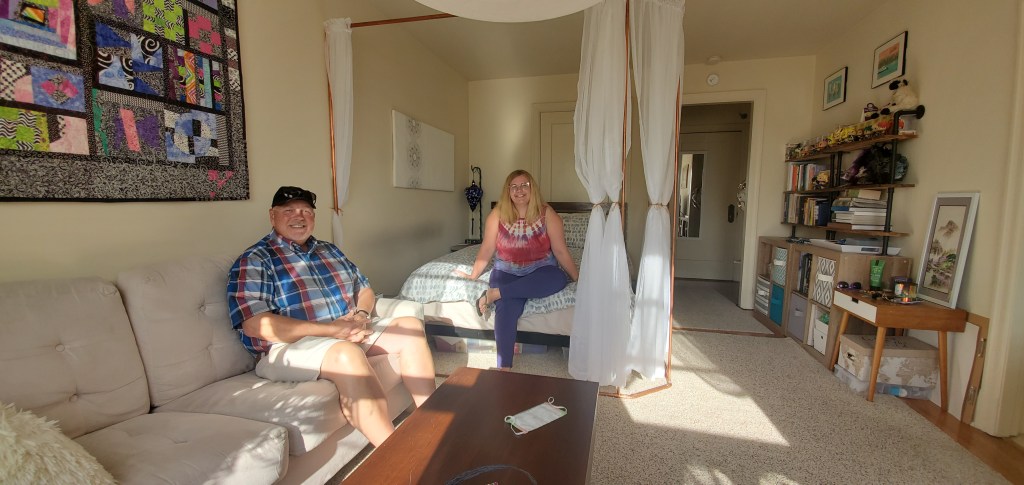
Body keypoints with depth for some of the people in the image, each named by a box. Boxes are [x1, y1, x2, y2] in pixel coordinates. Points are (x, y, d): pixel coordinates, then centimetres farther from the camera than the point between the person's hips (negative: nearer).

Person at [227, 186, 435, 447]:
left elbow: (365, 289, 21)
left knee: (411, 326, -8)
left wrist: (361, 315, -5)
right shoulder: (254, 260, -2)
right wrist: (331, 329, -22)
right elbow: (254, 325, -16)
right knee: (347, 354, -37)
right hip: (291, 346, -7)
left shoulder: (330, 250, 19)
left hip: (350, 335, 7)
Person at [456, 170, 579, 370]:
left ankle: (494, 293, -28)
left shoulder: (547, 214, -8)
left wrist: (578, 278, -4)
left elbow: (560, 250, -5)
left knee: (559, 279, -34)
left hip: (540, 270, 1)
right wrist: (474, 275, 5)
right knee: (507, 307, -31)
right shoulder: (497, 214, -5)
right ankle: (504, 368, -22)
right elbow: (487, 249, 2)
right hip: (507, 272, -1)